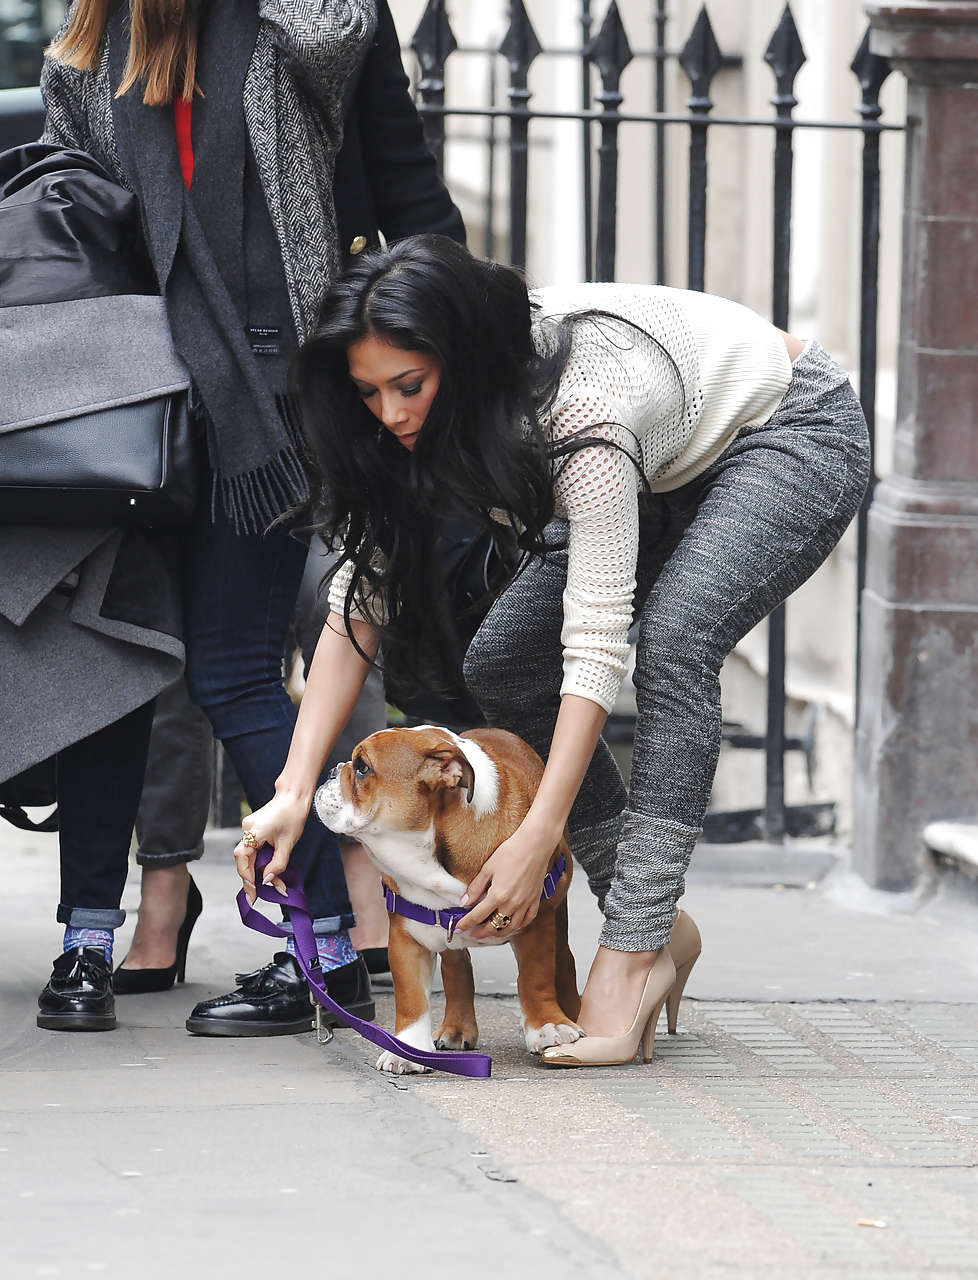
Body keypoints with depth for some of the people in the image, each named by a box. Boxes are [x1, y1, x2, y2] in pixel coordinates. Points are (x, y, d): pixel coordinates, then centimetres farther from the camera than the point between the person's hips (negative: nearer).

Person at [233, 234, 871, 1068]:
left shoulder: (582, 404, -39)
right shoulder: (438, 413, -18)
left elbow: (596, 640, -40)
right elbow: (360, 599, -14)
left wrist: (537, 841, -41)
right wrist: (294, 791, -22)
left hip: (795, 434, -8)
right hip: (674, 472, 8)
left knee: (672, 645, -31)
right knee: (504, 666, -6)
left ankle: (633, 957, -28)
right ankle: (654, 921, 2)